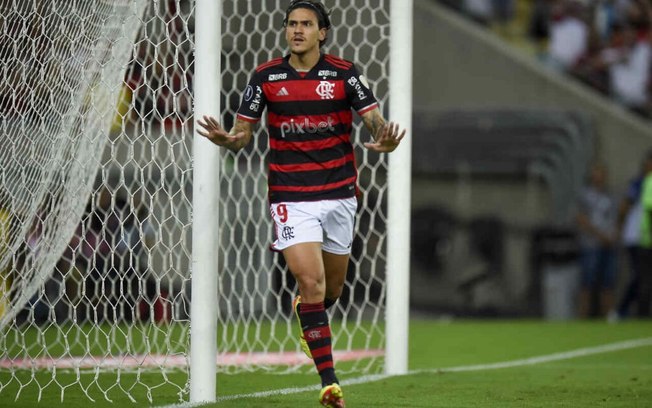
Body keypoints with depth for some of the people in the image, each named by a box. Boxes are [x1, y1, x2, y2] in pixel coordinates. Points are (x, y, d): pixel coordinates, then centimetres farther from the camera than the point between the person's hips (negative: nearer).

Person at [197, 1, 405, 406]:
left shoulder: (344, 73, -3)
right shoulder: (266, 77, -1)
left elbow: (375, 121, -9)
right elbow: (243, 133, 4)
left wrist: (384, 140, -33)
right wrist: (227, 138, -20)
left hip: (339, 194, 2)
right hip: (291, 197, -2)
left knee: (333, 286, 14)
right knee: (311, 281, -15)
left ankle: (307, 315, 52)